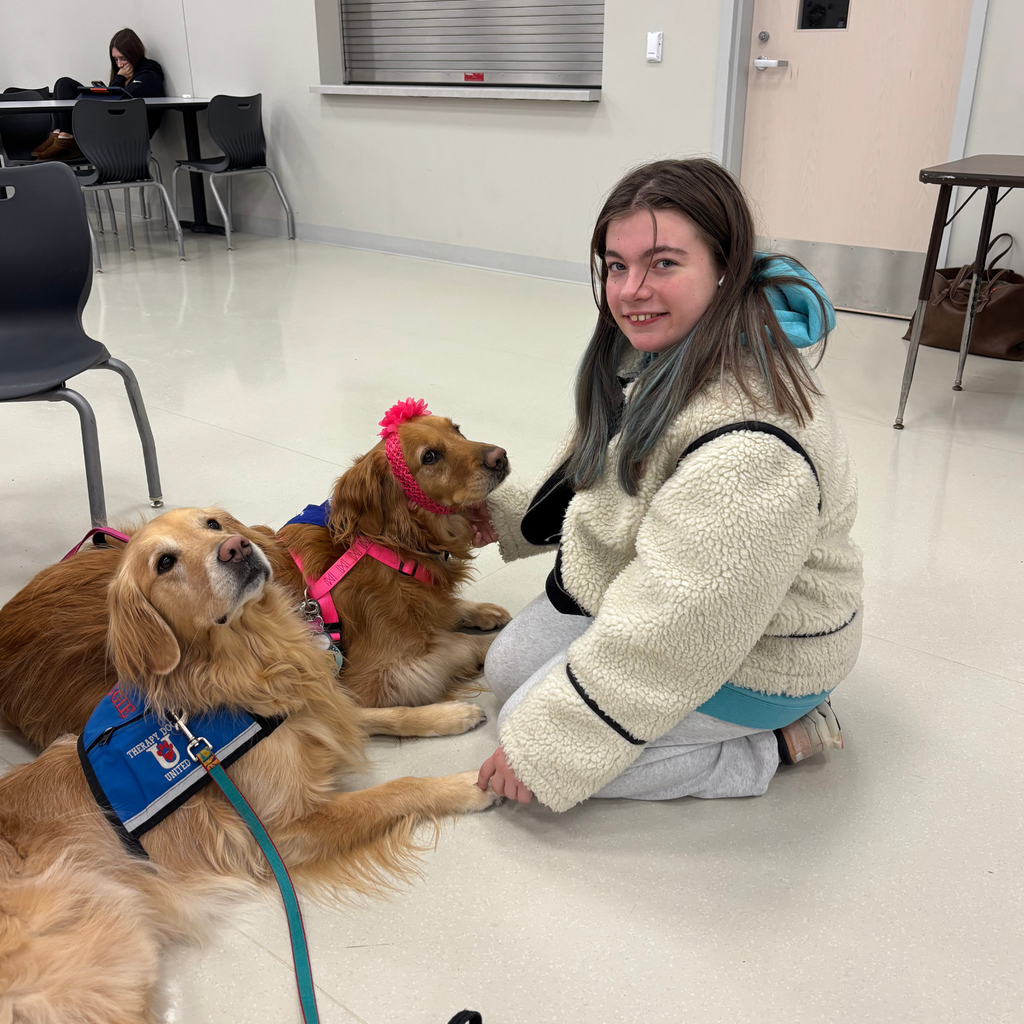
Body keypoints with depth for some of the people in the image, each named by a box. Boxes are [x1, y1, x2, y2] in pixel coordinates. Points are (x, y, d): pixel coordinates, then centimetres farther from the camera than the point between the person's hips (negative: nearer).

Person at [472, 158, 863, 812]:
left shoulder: (749, 443, -37)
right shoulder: (655, 354, -5)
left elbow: (671, 631, -33)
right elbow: (592, 477, 15)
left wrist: (541, 744, -25)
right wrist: (508, 515, 12)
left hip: (750, 658, -10)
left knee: (540, 735, -13)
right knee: (507, 669, 17)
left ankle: (776, 743, 0)